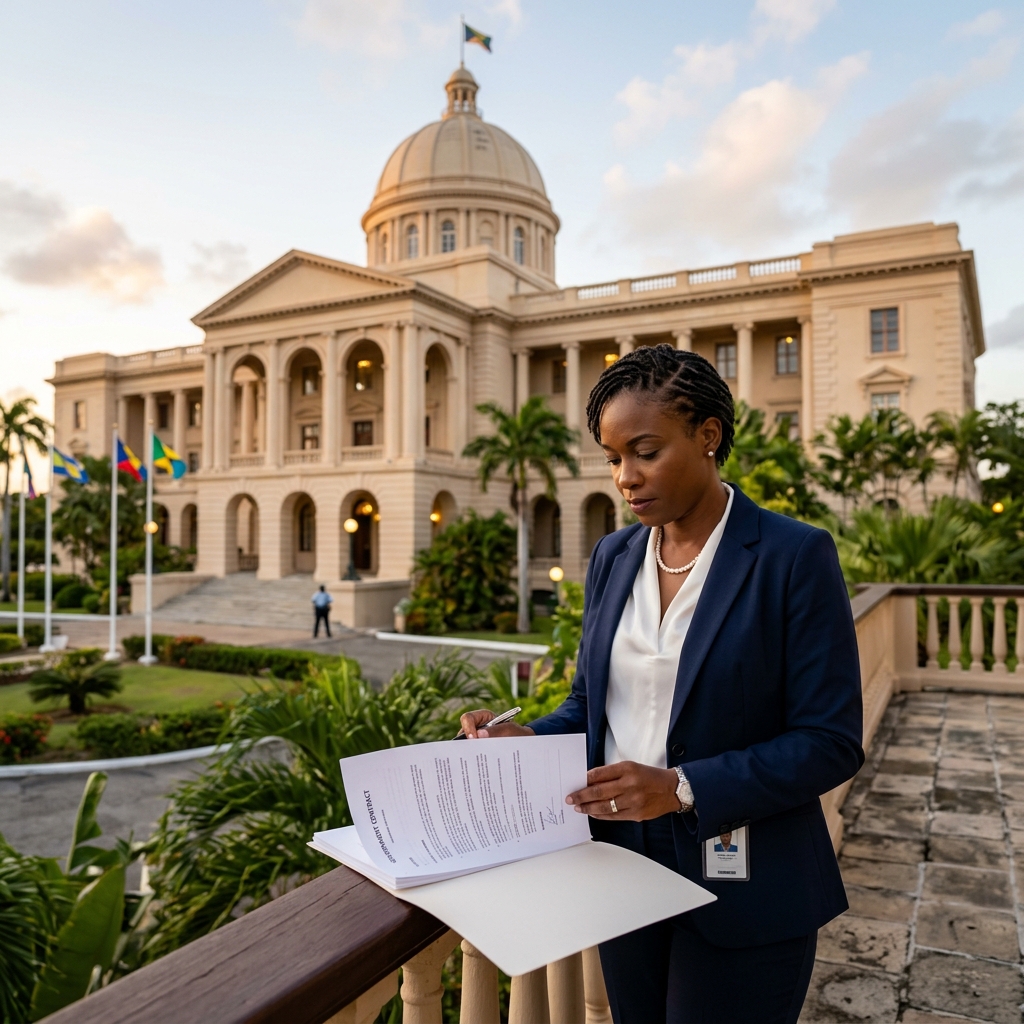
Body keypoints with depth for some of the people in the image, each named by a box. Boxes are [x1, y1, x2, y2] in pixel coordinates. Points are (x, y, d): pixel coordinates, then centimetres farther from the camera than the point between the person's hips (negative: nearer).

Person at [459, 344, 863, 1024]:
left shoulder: (794, 556, -13)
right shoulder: (613, 558, 4)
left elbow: (831, 742, -15)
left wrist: (681, 788, -24)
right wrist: (530, 742, -9)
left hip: (737, 891, -5)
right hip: (624, 873, 5)